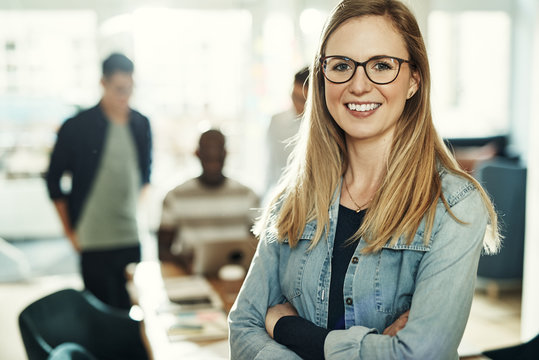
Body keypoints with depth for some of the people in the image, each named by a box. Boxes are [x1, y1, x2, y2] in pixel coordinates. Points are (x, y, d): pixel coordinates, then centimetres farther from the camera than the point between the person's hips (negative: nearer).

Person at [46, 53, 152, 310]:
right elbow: (53, 180, 3)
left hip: (134, 240, 4)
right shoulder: (76, 127, -5)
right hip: (95, 242, -4)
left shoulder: (141, 124, 7)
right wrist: (70, 230, 2)